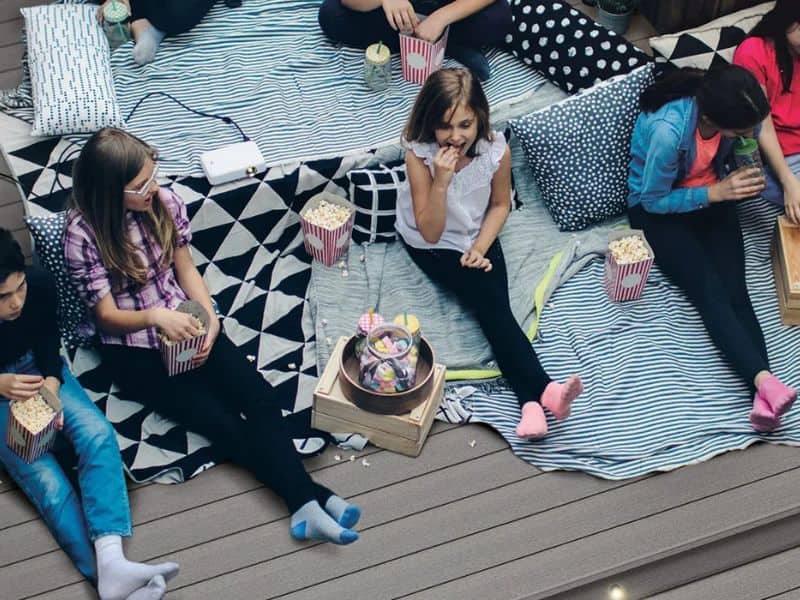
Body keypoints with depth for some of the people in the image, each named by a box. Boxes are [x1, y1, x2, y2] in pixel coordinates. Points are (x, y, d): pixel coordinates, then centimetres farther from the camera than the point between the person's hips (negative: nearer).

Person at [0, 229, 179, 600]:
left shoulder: (39, 284, -19)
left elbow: (48, 342, -3)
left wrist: (51, 383, -21)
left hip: (37, 370, 3)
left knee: (97, 434, -25)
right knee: (44, 480, -24)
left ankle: (110, 561, -38)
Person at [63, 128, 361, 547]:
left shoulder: (165, 202, -4)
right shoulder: (83, 234, -15)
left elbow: (186, 269, 7)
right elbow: (107, 316, -13)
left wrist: (210, 319, -10)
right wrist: (154, 316, -33)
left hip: (186, 326, 4)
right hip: (133, 351, -4)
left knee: (261, 399, -20)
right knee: (223, 422, -21)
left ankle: (303, 505, -29)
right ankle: (311, 496, -22)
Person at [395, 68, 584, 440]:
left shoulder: (497, 150, -19)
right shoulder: (419, 155, -25)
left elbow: (500, 204, 1)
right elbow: (431, 232, -23)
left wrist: (480, 247, -13)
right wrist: (441, 181, -37)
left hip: (477, 236, 3)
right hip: (431, 246, -2)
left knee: (496, 305, -21)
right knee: (489, 302, -22)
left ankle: (531, 400, -32)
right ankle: (543, 390, -31)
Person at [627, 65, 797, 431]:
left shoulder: (726, 108, -17)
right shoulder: (667, 130, -34)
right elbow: (654, 200, -20)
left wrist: (743, 178, -9)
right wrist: (715, 193, -25)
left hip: (712, 197, 5)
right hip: (659, 209, -4)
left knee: (735, 290, -18)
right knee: (710, 292, -25)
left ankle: (763, 396, -35)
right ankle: (765, 381, -40)